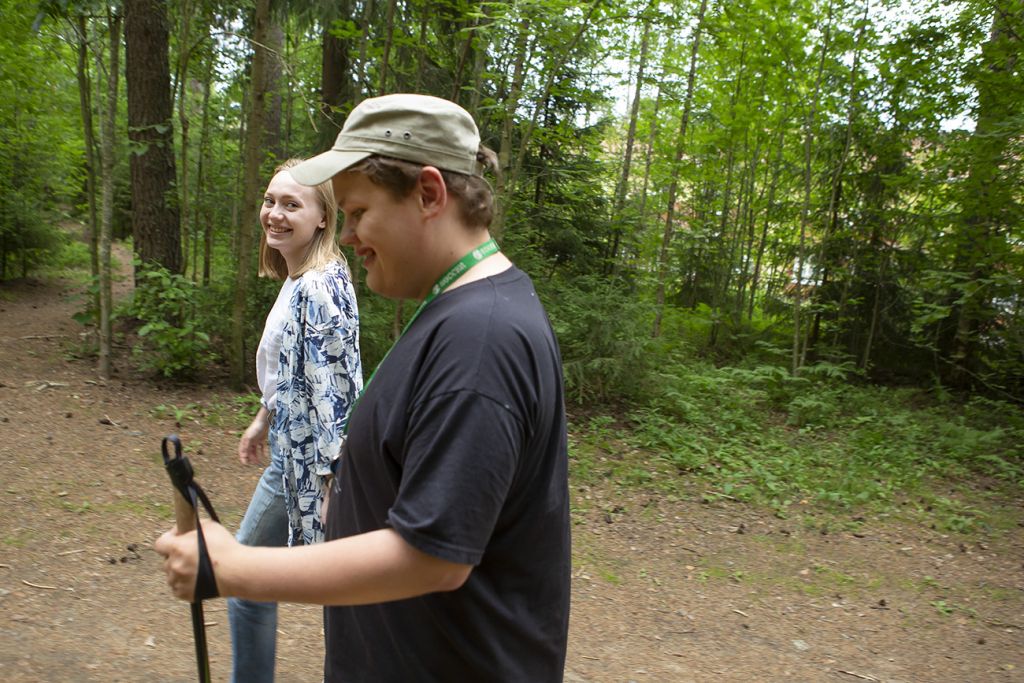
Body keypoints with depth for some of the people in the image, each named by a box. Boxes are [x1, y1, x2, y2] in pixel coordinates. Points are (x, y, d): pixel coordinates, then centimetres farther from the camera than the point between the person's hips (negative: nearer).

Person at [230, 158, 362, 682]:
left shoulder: (317, 289, -22)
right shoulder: (297, 281, 8)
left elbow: (333, 388, -26)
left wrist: (330, 478, -25)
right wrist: (263, 419, 27)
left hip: (310, 457, -10)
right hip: (291, 449, 10)